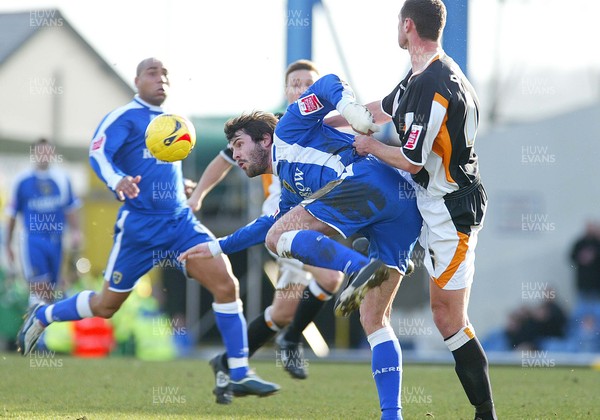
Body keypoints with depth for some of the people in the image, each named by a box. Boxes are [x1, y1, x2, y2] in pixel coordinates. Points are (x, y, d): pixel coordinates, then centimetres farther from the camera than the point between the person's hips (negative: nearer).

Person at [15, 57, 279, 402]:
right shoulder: (125, 116, -7)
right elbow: (98, 152, -24)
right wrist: (117, 181, -41)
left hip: (181, 221, 6)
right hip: (140, 224, -5)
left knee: (226, 283, -13)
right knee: (107, 305, 7)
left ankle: (240, 375, -11)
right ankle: (42, 317, 35)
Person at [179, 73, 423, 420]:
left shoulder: (287, 132, 17)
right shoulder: (290, 186, 37)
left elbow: (326, 85, 3)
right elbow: (274, 223, 54)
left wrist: (347, 105, -18)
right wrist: (219, 247, 61)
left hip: (371, 181, -9)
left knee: (277, 237, -9)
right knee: (375, 320, 8)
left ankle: (361, 270, -32)